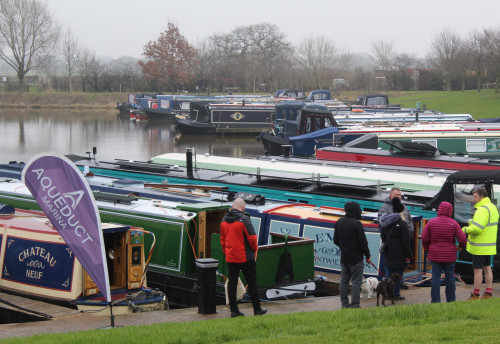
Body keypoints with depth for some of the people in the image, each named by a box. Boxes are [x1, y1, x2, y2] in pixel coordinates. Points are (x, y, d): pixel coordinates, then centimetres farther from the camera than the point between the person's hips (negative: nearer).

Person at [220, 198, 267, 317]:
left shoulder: (224, 220, 6)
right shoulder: (243, 219, -15)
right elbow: (252, 237, -15)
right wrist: (254, 249, 3)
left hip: (230, 258, 6)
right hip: (245, 257, -5)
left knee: (232, 282, 8)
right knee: (252, 282, 5)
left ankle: (234, 310, 7)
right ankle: (257, 309, 11)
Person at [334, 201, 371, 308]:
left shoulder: (339, 222, 5)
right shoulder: (356, 223, -17)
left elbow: (335, 240, 12)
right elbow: (363, 242, -14)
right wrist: (367, 255, -4)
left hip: (343, 257, 7)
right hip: (356, 258, -7)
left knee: (344, 280, 12)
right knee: (356, 281, -2)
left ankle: (344, 303, 15)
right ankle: (354, 304, -2)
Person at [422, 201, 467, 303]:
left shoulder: (431, 222, -5)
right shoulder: (454, 223, -6)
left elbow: (424, 238, -4)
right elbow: (462, 238, -7)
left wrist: (427, 250, 12)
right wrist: (461, 246, 15)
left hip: (435, 255, 0)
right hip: (450, 256, 0)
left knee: (436, 277, 2)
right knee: (450, 277, 9)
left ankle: (435, 300, 0)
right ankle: (450, 300, 14)